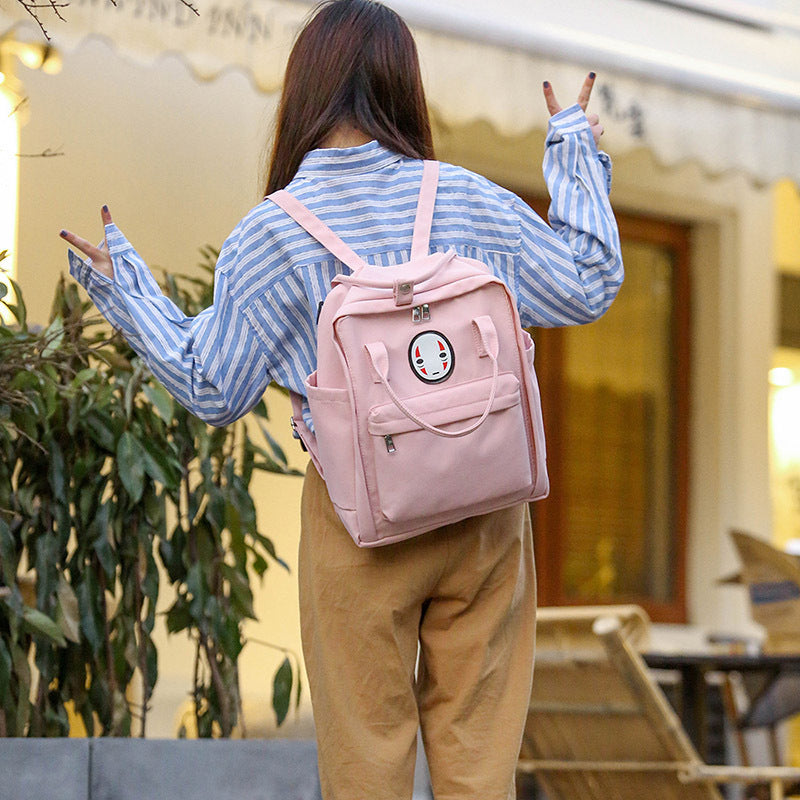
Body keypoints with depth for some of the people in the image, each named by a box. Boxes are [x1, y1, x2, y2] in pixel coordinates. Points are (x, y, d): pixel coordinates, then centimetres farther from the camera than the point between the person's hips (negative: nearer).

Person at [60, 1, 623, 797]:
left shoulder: (269, 238, -9)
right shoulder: (465, 201, -6)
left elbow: (211, 390, -2)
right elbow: (589, 283, 3)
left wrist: (122, 289, 8)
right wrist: (576, 151, 14)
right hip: (482, 511, 2)